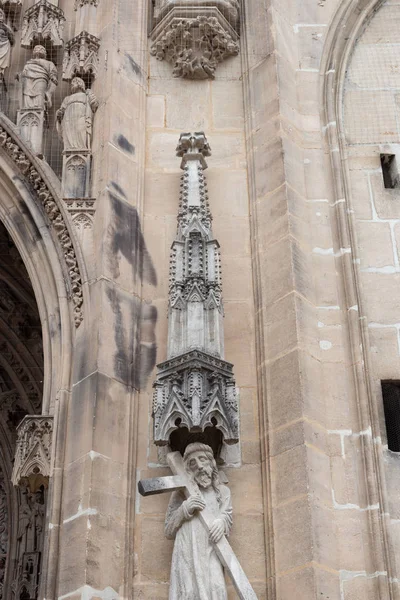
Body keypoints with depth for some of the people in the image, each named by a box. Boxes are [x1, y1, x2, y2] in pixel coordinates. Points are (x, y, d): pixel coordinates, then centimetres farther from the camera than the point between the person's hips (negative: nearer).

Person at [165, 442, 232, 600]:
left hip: (211, 557, 1)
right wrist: (184, 509, -2)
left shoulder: (222, 491, 21)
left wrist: (222, 521, -7)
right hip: (186, 558, -1)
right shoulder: (180, 493, 15)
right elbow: (168, 532, 13)